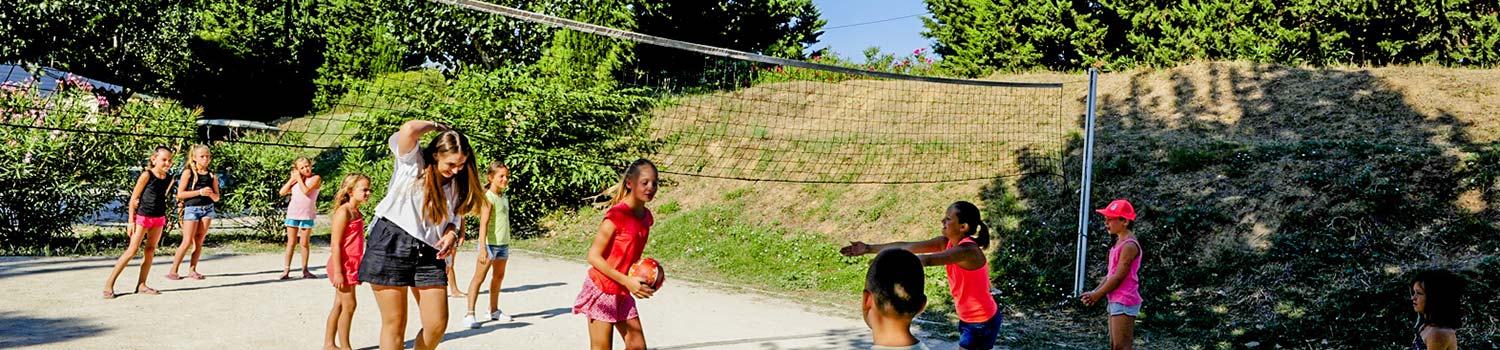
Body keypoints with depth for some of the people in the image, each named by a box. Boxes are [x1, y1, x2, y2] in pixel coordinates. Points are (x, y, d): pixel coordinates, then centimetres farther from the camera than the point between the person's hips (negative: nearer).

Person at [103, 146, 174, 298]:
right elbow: (134, 198, -10)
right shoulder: (147, 175, -11)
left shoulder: (169, 179, 4)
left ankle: (141, 285, 13)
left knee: (150, 250, 7)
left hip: (158, 217, 6)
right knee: (132, 250, -8)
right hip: (142, 216, -6)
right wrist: (131, 221, -13)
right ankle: (109, 284, -2)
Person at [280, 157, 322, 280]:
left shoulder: (316, 178, -4)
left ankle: (304, 270, 13)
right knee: (291, 242, 5)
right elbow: (282, 192, 2)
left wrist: (299, 178, -9)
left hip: (307, 215, -3)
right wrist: (292, 179, -3)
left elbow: (306, 191, -19)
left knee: (304, 243, 4)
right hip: (293, 213, 3)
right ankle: (286, 270, 7)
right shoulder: (295, 179, 9)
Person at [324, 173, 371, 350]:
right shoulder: (343, 212, -15)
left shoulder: (356, 212, 12)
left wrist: (359, 269, 22)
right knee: (349, 305, -4)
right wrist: (337, 272, -22)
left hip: (351, 265, 9)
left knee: (340, 305, 13)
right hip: (343, 265, -9)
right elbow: (335, 245, -19)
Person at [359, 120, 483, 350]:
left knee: (437, 325, 0)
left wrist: (451, 234, -5)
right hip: (390, 245, -5)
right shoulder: (412, 161, -5)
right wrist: (435, 126, -5)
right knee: (394, 324, -1)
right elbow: (409, 130, -24)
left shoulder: (456, 183, 10)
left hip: (429, 253, 5)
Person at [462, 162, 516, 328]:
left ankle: (494, 310, 28)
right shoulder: (488, 197, -14)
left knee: (499, 276, 16)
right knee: (479, 277, -6)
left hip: (503, 244, 8)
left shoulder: (504, 197, 11)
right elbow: (483, 223, -20)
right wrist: (483, 248, -26)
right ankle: (470, 314, -6)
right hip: (490, 244, -8)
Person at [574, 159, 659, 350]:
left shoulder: (646, 217, 5)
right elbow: (593, 256, -18)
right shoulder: (617, 215, -18)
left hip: (623, 293, 8)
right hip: (601, 290, -8)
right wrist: (627, 281, -23)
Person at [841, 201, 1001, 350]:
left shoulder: (967, 250, -27)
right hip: (969, 319, 9)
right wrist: (870, 249, -6)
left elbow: (928, 260, -41)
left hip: (982, 323, -9)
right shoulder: (947, 243, -1)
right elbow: (908, 246, -3)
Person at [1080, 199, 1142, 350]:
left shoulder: (1129, 245, -17)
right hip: (1116, 301, 10)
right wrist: (1094, 292, 6)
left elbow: (1118, 277, -18)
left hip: (1124, 302, -10)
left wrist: (1097, 295, -10)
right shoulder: (1119, 242, 15)